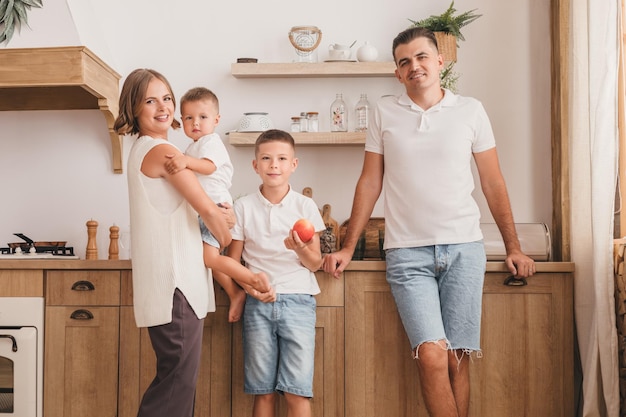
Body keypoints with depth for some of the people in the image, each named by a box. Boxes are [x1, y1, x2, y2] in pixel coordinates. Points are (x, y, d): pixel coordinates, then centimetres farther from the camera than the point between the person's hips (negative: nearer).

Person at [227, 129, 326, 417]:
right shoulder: (243, 206, 6)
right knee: (263, 391, 4)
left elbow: (315, 263, 3)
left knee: (297, 390, -5)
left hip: (298, 299, 0)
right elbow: (233, 260, 8)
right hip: (258, 303, 1)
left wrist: (300, 249, -17)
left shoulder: (305, 205, 4)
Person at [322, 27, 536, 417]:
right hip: (407, 252, 0)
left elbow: (493, 183, 10)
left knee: (458, 359, 2)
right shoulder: (385, 112, 7)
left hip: (464, 249, 1)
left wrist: (514, 247, 7)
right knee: (432, 355, -13)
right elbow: (370, 182, 10)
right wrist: (348, 248, 7)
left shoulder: (471, 110, 6)